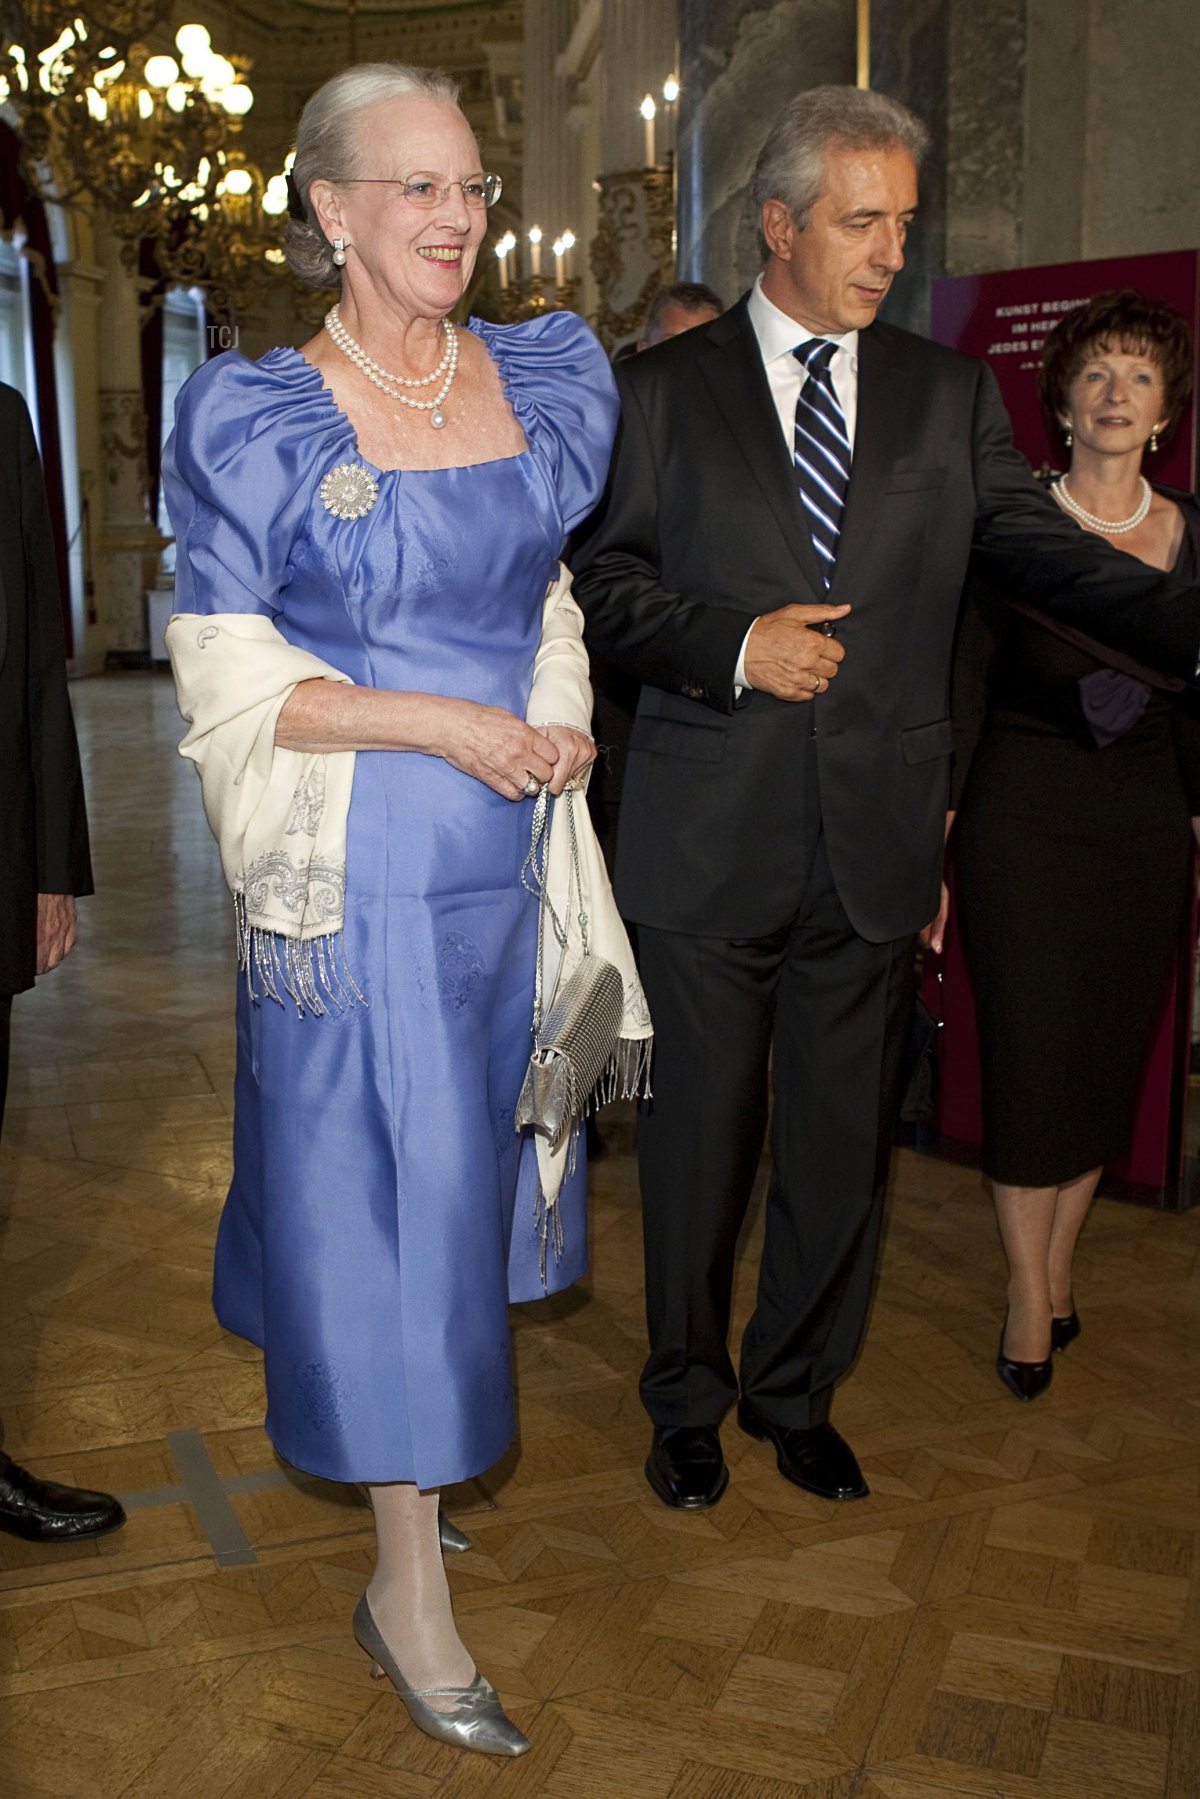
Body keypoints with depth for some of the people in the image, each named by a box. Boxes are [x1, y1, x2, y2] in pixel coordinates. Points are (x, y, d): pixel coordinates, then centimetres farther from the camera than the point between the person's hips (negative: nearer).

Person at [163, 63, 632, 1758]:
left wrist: (564, 717, -1)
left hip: (513, 853, 5)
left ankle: (403, 1440, 44)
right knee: (378, 1188, 2)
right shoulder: (253, 416, -7)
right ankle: (409, 1578, 18)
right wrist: (443, 724, -19)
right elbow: (231, 678, -9)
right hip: (358, 874, -5)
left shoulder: (546, 381, 6)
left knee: (469, 1159, 17)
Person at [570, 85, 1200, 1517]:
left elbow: (1044, 550, 0)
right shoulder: (664, 389, 3)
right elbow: (604, 579, 1)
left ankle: (797, 1389, 34)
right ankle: (688, 1399, 32)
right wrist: (730, 641, -16)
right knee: (702, 1130, 10)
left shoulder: (948, 395, 9)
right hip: (711, 842, -2)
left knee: (843, 1140, 12)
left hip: (876, 843, 2)